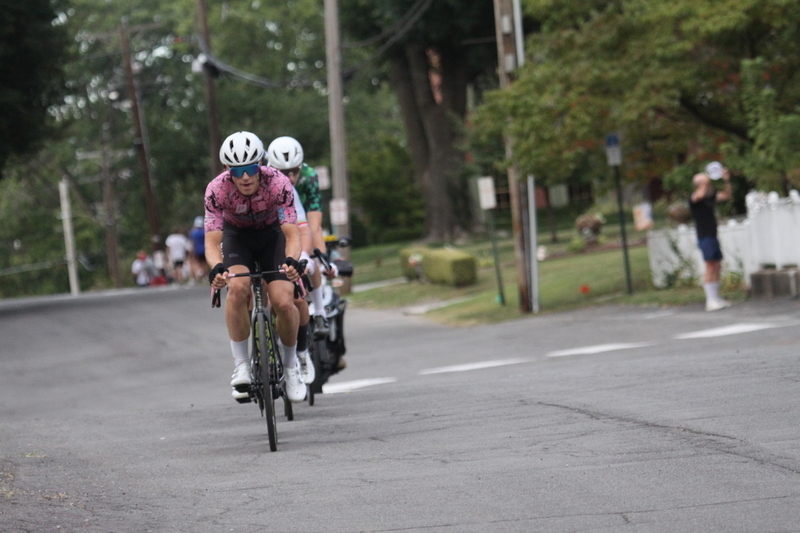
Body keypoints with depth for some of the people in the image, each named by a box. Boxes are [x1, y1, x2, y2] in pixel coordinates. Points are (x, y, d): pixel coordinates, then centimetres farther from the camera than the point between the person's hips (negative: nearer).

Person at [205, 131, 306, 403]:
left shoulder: (278, 183, -31)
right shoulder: (217, 189, -29)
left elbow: (292, 234, -32)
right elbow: (212, 241, -31)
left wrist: (291, 261, -53)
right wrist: (216, 267, -52)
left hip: (272, 234, 0)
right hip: (236, 235, 0)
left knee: (284, 302, -20)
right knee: (238, 287, -31)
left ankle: (290, 365, 7)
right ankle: (241, 365, -18)